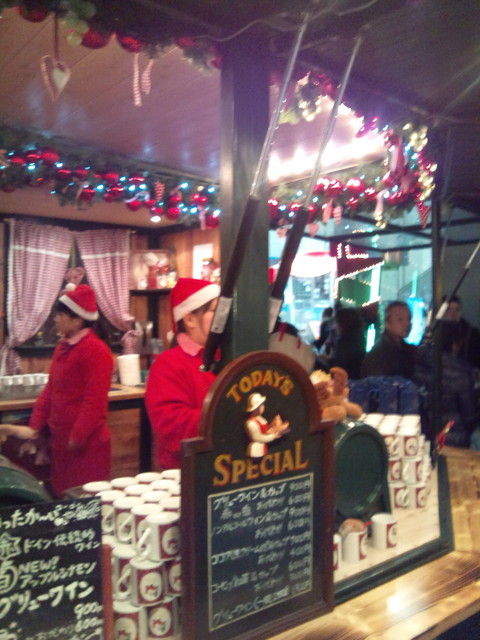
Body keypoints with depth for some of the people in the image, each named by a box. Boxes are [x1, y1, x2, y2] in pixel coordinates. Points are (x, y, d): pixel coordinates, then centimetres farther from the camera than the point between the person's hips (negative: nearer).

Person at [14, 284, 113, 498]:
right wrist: (36, 426, 12)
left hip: (87, 443, -9)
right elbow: (50, 390, 15)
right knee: (63, 494, 18)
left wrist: (78, 437, -19)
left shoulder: (95, 350, -18)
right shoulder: (63, 347, 10)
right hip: (60, 438, 9)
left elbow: (95, 401, -21)